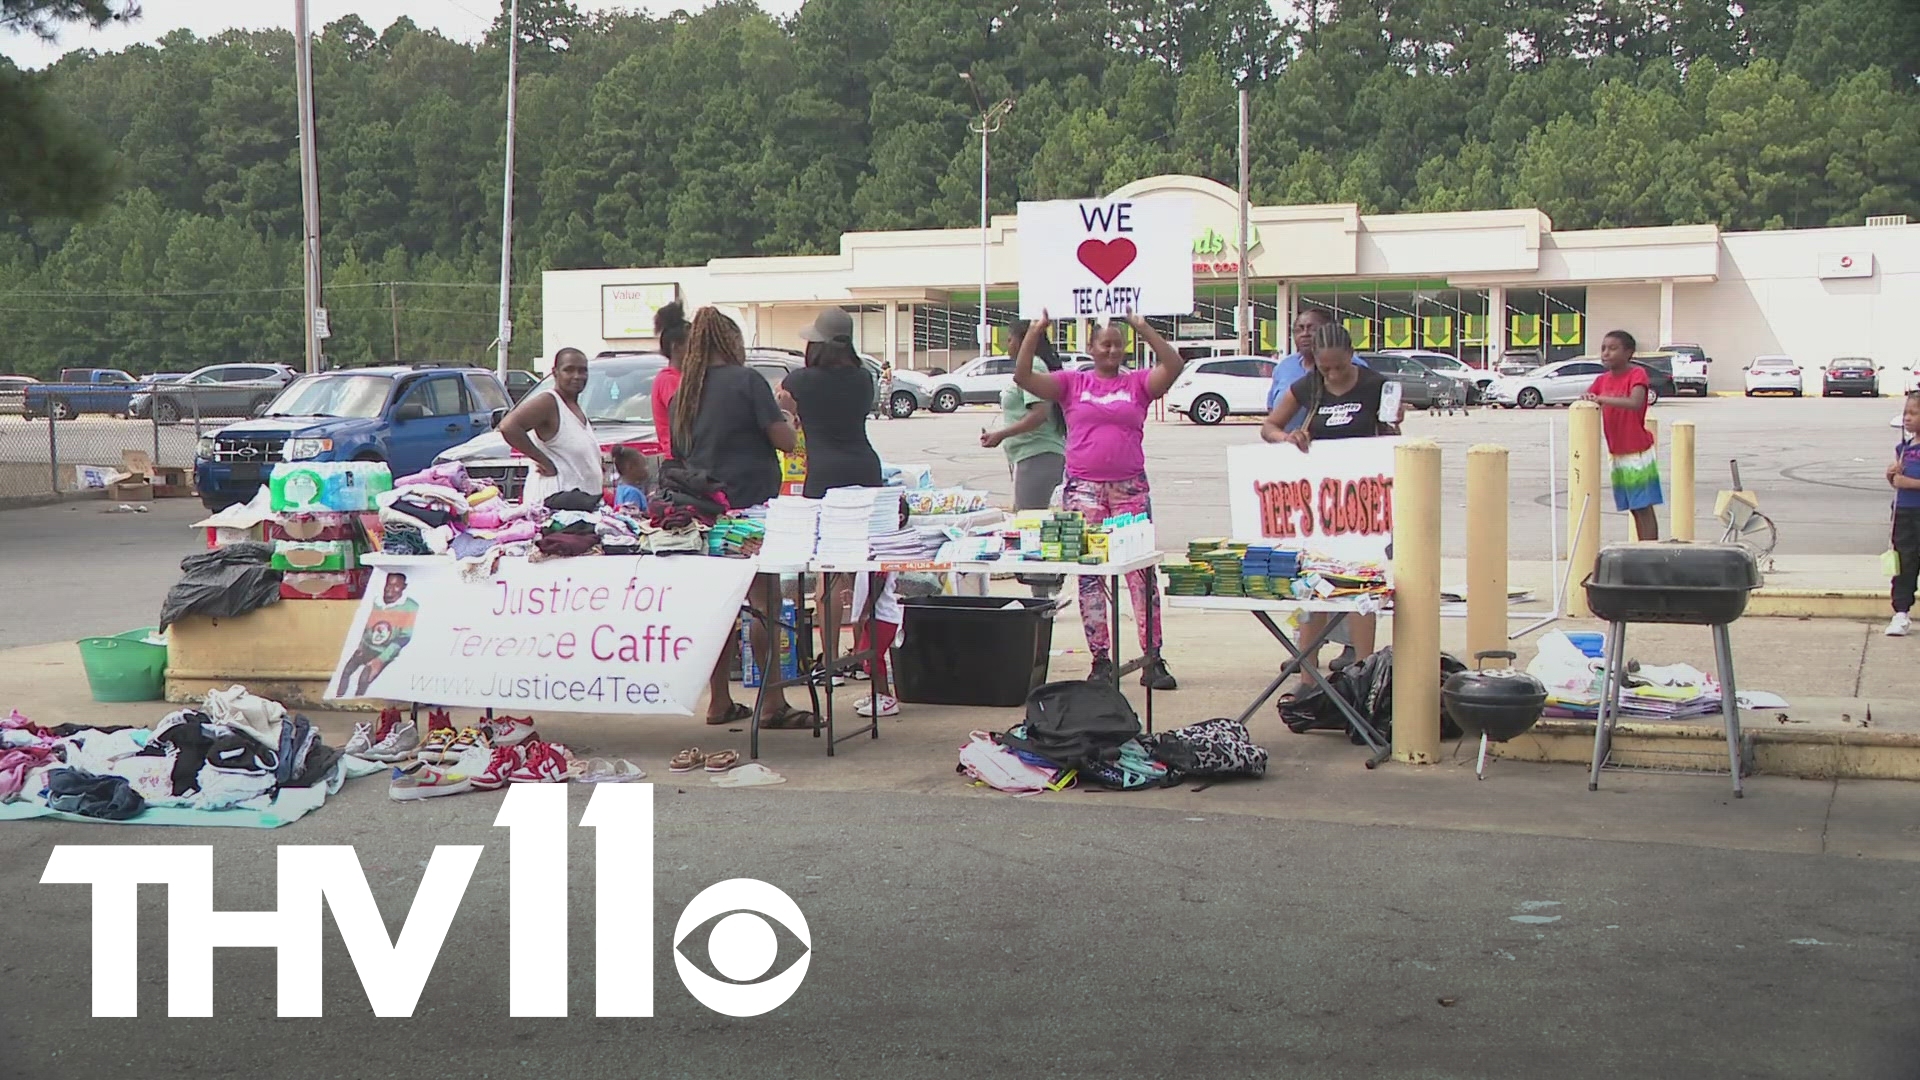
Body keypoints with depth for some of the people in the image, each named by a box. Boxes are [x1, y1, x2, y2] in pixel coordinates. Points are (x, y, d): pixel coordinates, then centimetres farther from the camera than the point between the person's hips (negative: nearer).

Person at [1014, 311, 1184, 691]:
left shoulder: (1138, 383, 8)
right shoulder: (1072, 383, 9)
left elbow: (1173, 366, -8)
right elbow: (1023, 377, 0)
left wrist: (1143, 328, -10)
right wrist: (1036, 331, -9)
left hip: (1131, 488, -1)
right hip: (1083, 489, 1)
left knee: (1142, 571, -4)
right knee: (1089, 575, 3)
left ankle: (1153, 660, -1)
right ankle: (1100, 659, 10)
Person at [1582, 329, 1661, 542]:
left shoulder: (1637, 374, -12)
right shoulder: (1603, 380, 8)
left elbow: (1635, 402, -30)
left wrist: (1602, 399, -35)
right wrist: (1586, 400, -21)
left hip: (1637, 452, -7)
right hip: (1616, 453, 7)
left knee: (1644, 508, -5)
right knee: (1634, 509, 12)